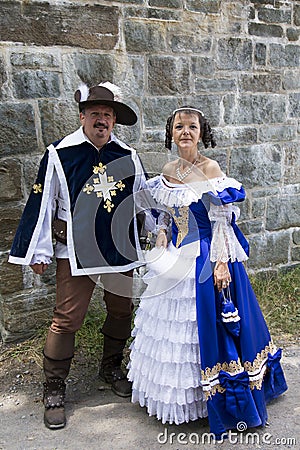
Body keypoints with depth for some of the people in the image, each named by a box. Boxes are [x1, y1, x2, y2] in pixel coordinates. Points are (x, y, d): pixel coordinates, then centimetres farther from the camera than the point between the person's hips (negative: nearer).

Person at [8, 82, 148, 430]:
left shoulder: (127, 156, 4)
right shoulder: (59, 154, -6)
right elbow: (42, 204, -3)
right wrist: (38, 252, -4)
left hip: (121, 248, 4)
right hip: (75, 251, -4)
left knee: (121, 310, 15)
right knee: (67, 318, -2)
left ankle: (111, 368, 40)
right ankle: (54, 390, 16)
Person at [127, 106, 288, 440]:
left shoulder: (210, 169, -12)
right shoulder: (168, 171, 6)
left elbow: (221, 221, -14)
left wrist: (222, 262, -19)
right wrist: (162, 234, -1)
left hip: (206, 258, -6)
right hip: (175, 258, 7)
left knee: (207, 323, 2)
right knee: (172, 322, 16)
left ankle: (217, 397, 23)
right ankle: (177, 392, 37)